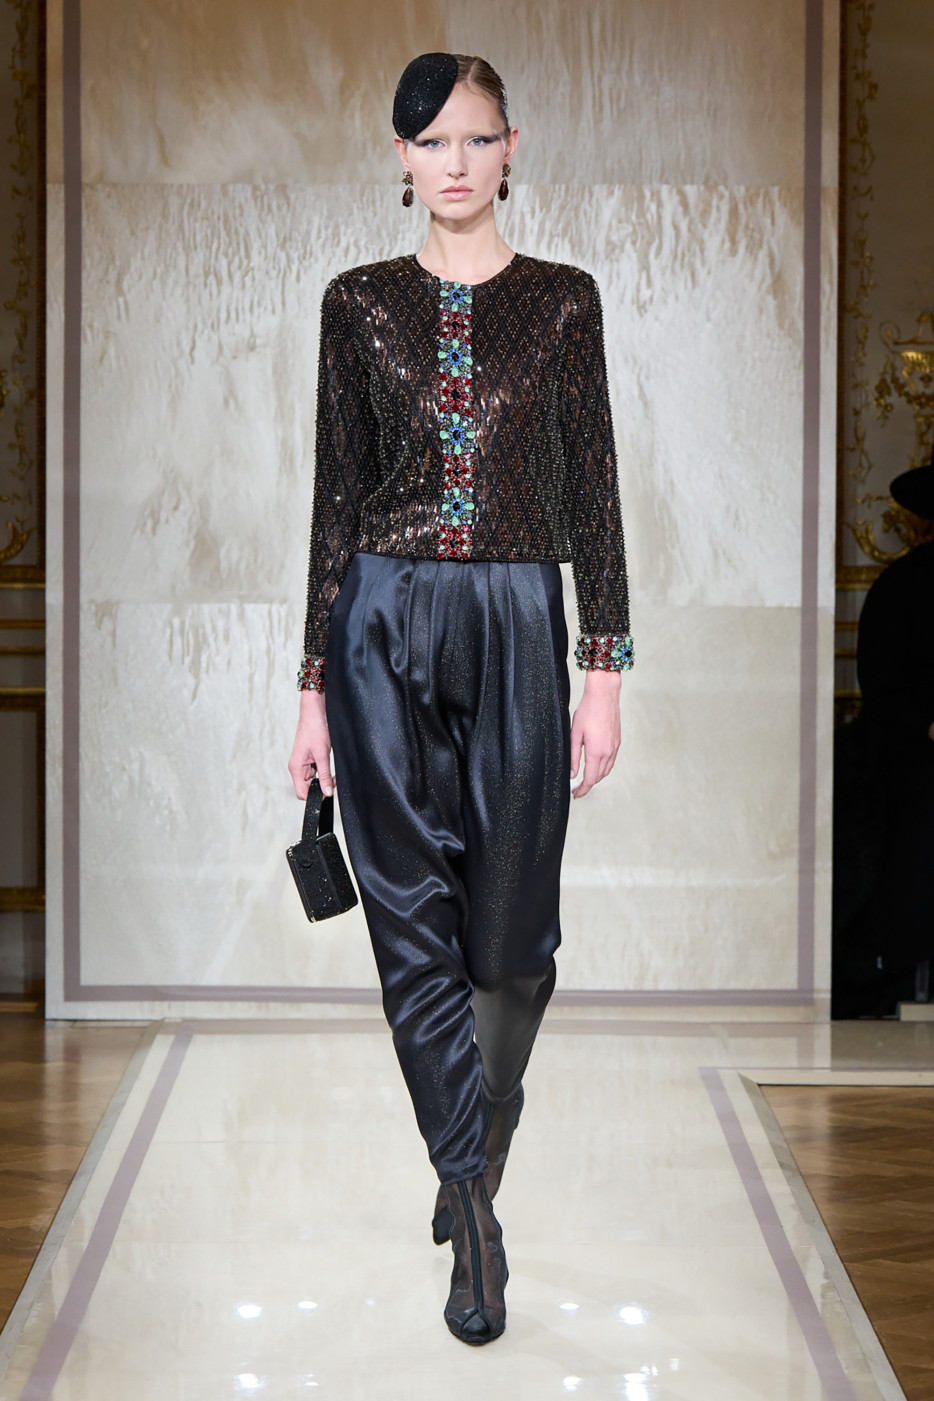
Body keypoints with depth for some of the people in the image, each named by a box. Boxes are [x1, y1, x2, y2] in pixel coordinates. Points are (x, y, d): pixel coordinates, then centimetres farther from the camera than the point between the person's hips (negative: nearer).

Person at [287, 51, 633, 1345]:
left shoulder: (562, 300, 5)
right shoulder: (359, 303, 6)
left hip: (517, 623, 0)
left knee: (510, 928, 5)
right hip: (386, 624, 1)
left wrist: (604, 668, -4)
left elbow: (592, 488, 3)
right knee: (414, 927, -2)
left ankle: (470, 1164, 30)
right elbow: (336, 495, 6)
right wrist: (316, 682, 3)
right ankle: (477, 1218, 6)